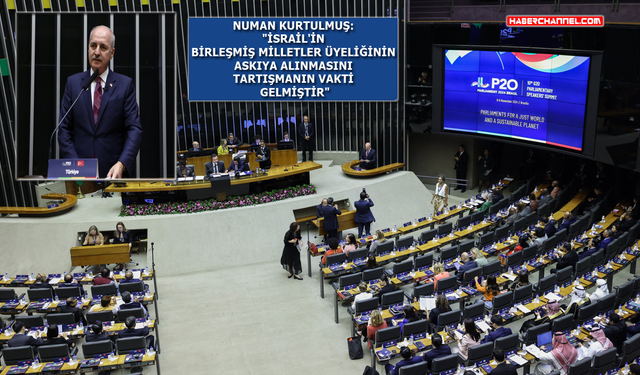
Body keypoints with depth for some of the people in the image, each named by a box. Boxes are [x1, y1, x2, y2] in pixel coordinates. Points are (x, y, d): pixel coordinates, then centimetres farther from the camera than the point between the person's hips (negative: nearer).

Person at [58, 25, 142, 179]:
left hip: (113, 171, -1)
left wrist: (121, 164, -20)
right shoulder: (73, 82, 7)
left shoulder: (125, 84, 1)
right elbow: (64, 130, 4)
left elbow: (134, 129, -6)